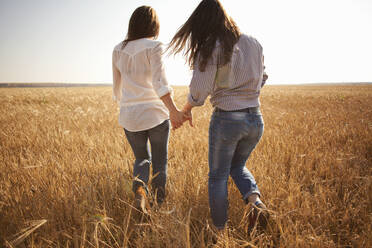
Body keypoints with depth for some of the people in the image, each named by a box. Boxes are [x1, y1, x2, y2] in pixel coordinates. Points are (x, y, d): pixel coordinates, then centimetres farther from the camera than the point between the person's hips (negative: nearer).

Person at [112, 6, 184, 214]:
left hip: (129, 117, 4)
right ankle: (159, 205, 19)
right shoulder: (153, 47, -7)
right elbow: (159, 83, -21)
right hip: (155, 113, -4)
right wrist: (173, 110, -27)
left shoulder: (118, 50, 8)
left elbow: (117, 88, 15)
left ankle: (140, 188, -7)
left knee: (142, 159, 21)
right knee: (160, 161, 14)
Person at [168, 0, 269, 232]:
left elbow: (199, 92, -14)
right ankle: (256, 200, 3)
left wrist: (186, 109, 5)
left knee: (218, 177, 14)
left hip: (226, 119, -5)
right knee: (237, 166, 28)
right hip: (255, 119, 6)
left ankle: (221, 232, 24)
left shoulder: (211, 48, -12)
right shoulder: (254, 44, 6)